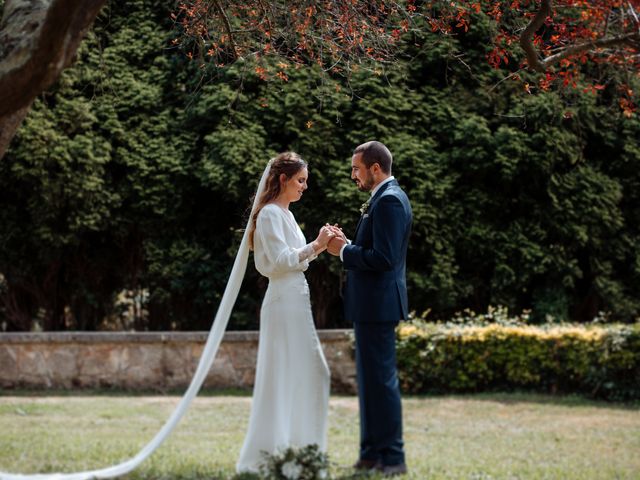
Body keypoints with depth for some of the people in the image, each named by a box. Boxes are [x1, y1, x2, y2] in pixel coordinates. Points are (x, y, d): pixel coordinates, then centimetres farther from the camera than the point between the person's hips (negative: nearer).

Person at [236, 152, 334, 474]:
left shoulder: (284, 214, 18)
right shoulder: (271, 213, -10)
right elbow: (280, 260, -17)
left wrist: (317, 247, 7)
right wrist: (315, 246, -17)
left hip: (296, 304, 10)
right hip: (284, 304, -10)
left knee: (313, 375, 11)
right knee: (281, 378, -7)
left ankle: (299, 449, 16)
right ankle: (265, 455, -3)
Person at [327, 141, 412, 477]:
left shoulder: (389, 201, -17)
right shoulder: (385, 198, 16)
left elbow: (383, 258, -24)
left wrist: (343, 251, -14)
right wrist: (347, 244, 6)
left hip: (377, 305, -11)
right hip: (372, 304, 11)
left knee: (380, 380, -6)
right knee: (370, 379, 15)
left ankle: (392, 458, -1)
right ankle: (373, 452, 22)